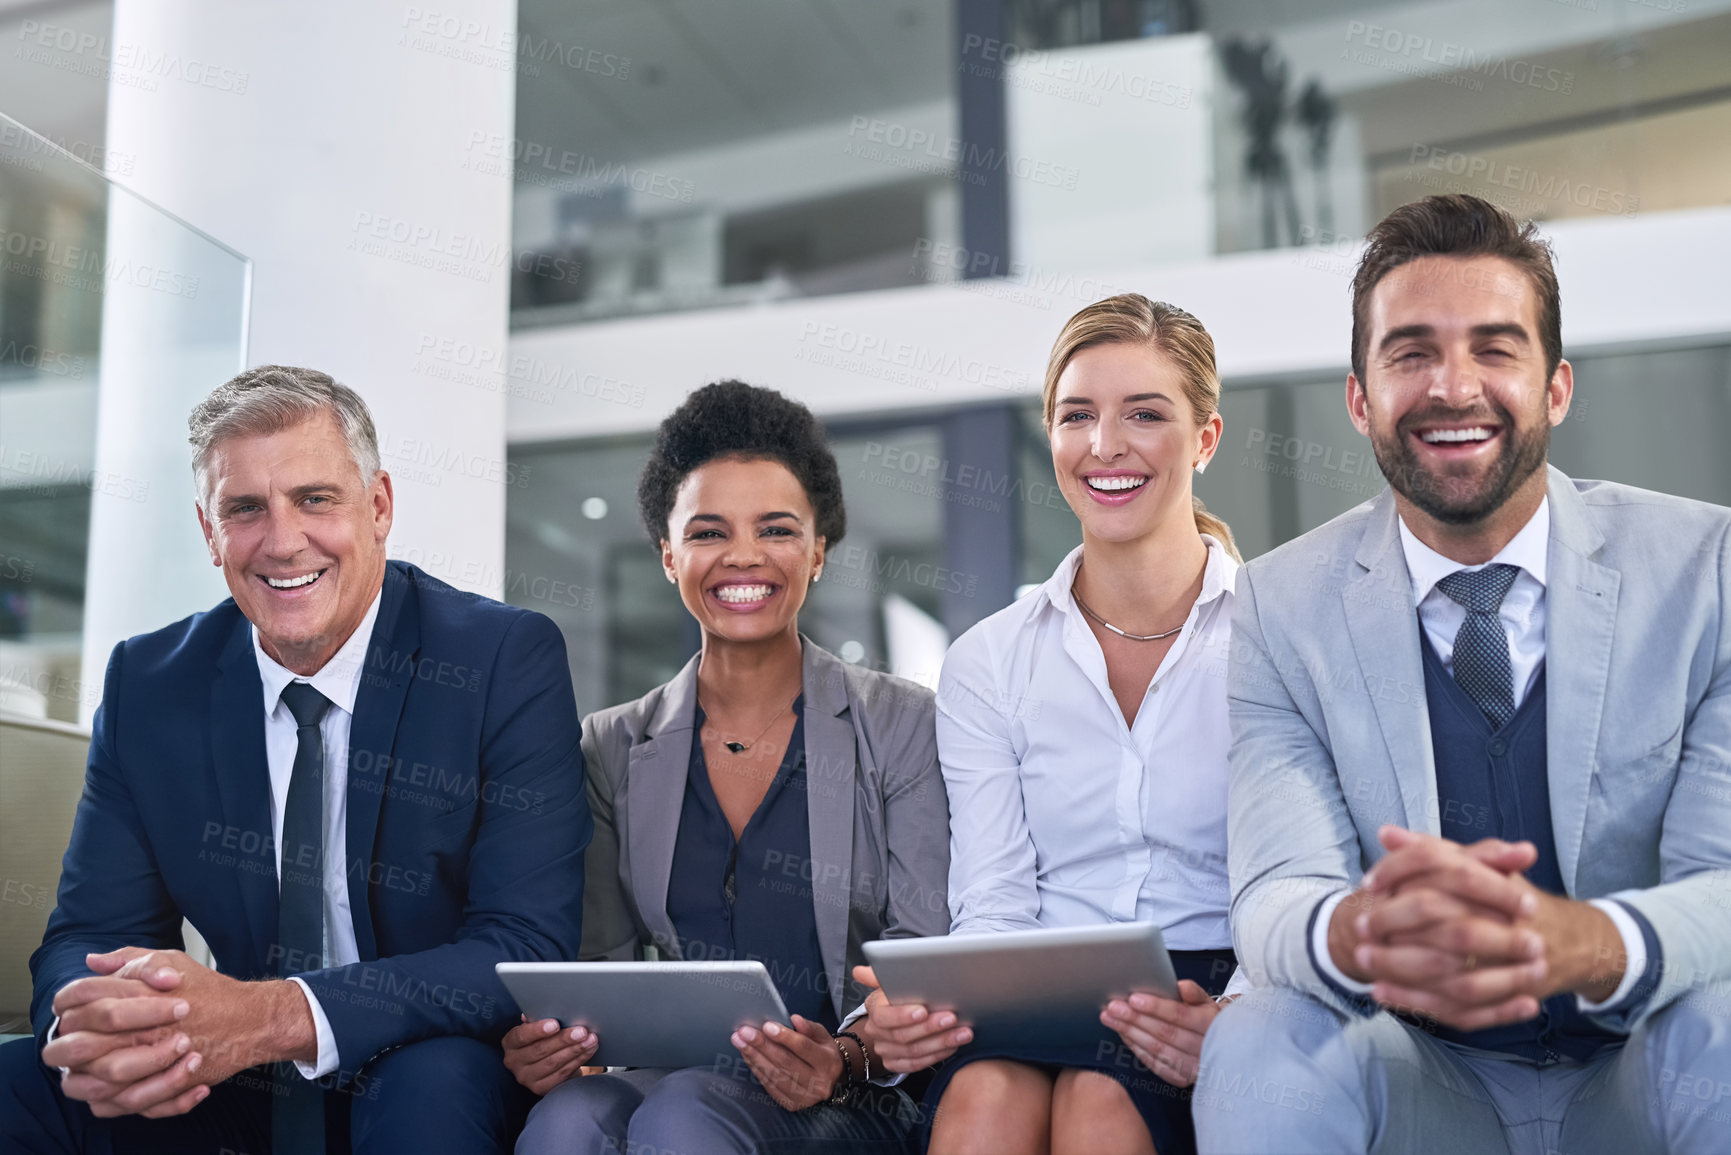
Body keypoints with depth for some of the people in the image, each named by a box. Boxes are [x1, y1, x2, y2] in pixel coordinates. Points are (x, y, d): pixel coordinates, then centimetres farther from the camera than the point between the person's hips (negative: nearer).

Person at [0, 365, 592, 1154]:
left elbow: (528, 950, -18)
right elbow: (90, 933, 2)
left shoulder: (508, 661, -11)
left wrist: (274, 1017, -32)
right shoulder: (147, 683, 2)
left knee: (433, 1080, -35)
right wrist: (92, 1027, -25)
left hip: (437, 1087, -3)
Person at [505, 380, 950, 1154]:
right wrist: (549, 1039, -13)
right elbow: (602, 966, 10)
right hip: (671, 1075, 2)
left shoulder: (903, 727, 3)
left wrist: (847, 1058, -23)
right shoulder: (614, 750, 12)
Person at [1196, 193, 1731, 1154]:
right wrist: (1360, 931, -40)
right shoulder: (1282, 607, -4)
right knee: (1257, 1047, -31)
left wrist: (1577, 942, -38)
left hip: (1645, 1078, 1)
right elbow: (1272, 895, -14)